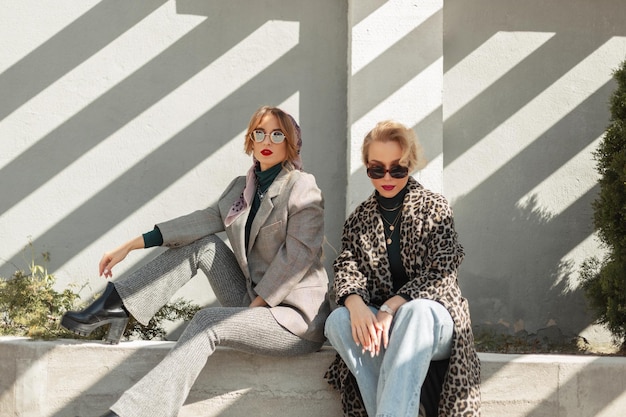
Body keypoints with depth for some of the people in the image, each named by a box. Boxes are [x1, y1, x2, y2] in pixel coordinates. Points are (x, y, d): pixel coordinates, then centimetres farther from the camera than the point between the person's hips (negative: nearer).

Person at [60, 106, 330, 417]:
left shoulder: (302, 187, -7)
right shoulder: (242, 187, 13)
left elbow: (297, 255, -15)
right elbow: (203, 221, 4)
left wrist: (256, 303, -16)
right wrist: (131, 245, -4)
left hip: (298, 318, -7)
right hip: (256, 304, 7)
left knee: (207, 322, -27)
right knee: (203, 244, -1)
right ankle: (116, 306, -4)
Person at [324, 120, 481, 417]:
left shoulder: (435, 209, 3)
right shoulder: (359, 218, 13)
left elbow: (439, 274, -8)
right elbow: (346, 268, 1)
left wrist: (391, 308, -22)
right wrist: (355, 303, -24)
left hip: (432, 318, -3)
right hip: (377, 318, 3)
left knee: (416, 312, -39)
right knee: (338, 320, -30)